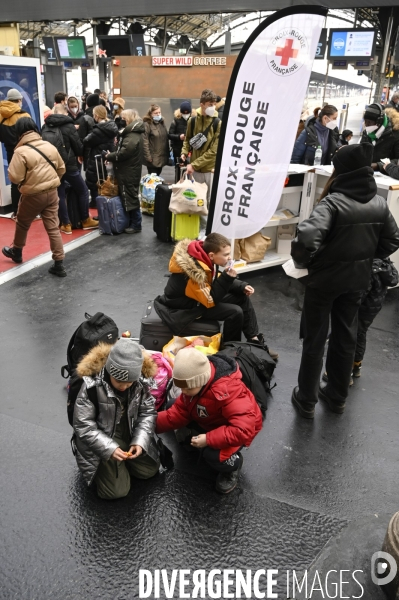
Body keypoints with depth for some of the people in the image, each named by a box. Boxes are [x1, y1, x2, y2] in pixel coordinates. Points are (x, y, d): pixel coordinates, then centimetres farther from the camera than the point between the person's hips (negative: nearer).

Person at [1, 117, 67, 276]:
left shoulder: (21, 151, -14)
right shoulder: (49, 146, 2)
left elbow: (15, 177, -16)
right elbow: (61, 169, 10)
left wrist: (27, 179, 5)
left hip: (33, 195, -4)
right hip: (52, 193, 4)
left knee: (22, 224, 20)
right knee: (53, 228, 6)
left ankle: (16, 252, 41)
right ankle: (59, 264, 4)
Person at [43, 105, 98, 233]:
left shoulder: (46, 126, 8)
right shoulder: (68, 125, -7)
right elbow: (78, 145, -3)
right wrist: (80, 155, 16)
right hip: (68, 165, -5)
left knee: (60, 195, 9)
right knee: (83, 191, 11)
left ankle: (66, 224, 10)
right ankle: (86, 220, 16)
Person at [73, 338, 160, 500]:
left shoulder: (140, 383, -15)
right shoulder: (92, 386, -28)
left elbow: (148, 413, -4)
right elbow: (83, 426, -21)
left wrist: (140, 441, -18)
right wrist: (109, 448, -28)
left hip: (130, 436, 5)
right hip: (101, 442, -4)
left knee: (149, 470, 9)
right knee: (116, 491, -9)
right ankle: (102, 469, 20)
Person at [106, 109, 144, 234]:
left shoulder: (132, 135, -19)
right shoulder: (134, 132, 15)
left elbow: (124, 152, -25)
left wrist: (109, 156, -12)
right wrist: (112, 156, 3)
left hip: (129, 172, -10)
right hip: (130, 170, 10)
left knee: (130, 197, -3)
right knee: (130, 196, 14)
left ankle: (135, 225, 4)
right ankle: (132, 222, 23)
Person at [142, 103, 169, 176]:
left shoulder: (162, 123, 14)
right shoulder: (147, 124, -10)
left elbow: (166, 138, 15)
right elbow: (145, 142, -15)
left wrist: (167, 153, 11)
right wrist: (148, 156, -19)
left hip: (162, 156, 7)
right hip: (153, 158, -7)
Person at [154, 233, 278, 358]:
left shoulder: (206, 258, -7)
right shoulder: (195, 271, -33)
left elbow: (216, 280, 9)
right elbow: (210, 300, -26)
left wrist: (242, 286, -2)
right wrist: (227, 278, -30)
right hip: (185, 305, -9)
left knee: (242, 297, 3)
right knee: (235, 312, -21)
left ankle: (255, 340, 9)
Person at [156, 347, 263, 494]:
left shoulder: (229, 391, -40)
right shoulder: (194, 383, -17)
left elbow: (243, 430, -43)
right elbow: (180, 411, -11)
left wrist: (208, 439, -38)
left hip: (240, 427, -6)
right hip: (207, 422, 7)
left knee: (215, 456, -32)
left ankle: (233, 463, 2)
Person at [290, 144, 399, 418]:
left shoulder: (333, 201, -22)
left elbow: (308, 236, -34)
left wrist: (302, 261, -15)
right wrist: (366, 259, 15)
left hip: (326, 279, -5)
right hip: (358, 280, 6)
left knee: (315, 339, 9)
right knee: (346, 336, 19)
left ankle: (307, 399, 22)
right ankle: (338, 396, 34)